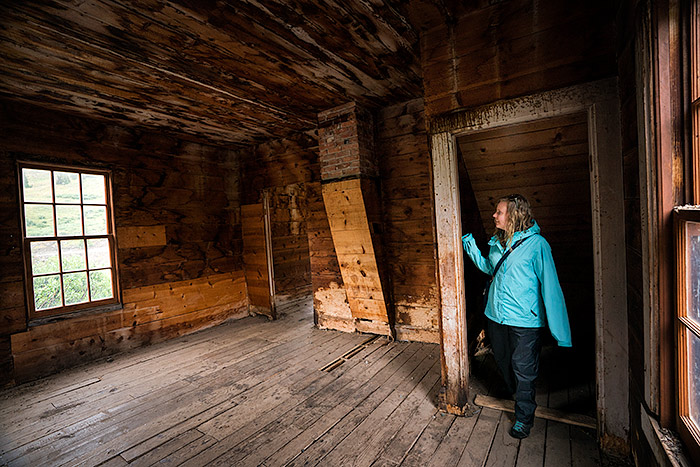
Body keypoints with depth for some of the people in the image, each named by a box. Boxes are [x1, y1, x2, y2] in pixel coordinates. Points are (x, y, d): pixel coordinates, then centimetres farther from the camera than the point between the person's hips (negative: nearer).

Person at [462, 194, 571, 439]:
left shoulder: (536, 244, -16)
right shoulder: (497, 242, 3)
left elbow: (550, 286, -18)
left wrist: (559, 330, -19)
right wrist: (470, 245, 10)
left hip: (525, 320, -6)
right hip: (496, 316, 7)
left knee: (523, 370, 8)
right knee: (503, 361, 24)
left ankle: (524, 417, 31)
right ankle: (515, 394, 53)